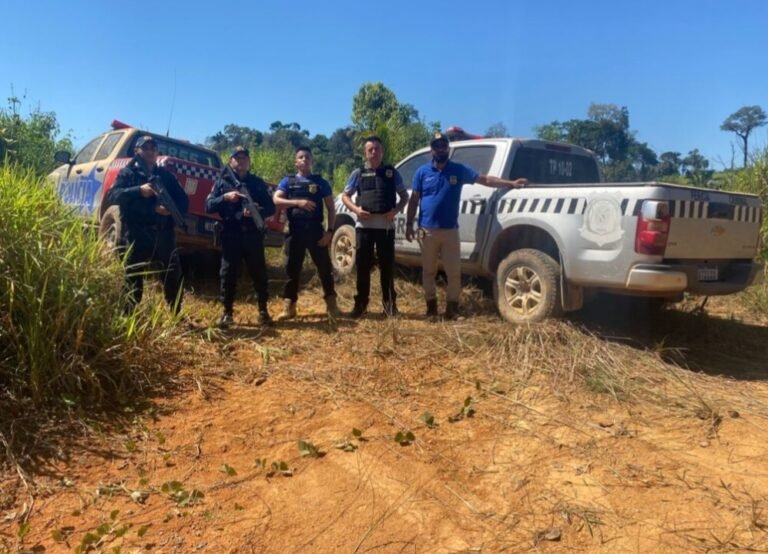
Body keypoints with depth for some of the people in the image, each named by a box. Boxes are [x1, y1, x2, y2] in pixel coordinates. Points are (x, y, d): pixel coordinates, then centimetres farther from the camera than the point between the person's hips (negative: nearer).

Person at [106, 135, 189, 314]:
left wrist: (171, 209, -9)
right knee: (133, 279, -1)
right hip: (135, 235, -3)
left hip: (163, 234, 3)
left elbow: (183, 201, 13)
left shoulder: (167, 175, 19)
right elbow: (112, 196, -4)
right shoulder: (128, 173, 11)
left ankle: (176, 317, 15)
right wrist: (138, 190, -17)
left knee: (173, 278, 4)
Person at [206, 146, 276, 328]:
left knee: (259, 272, 2)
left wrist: (258, 211, -14)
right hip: (231, 235, 0)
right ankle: (227, 312, 10)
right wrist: (225, 197, -16)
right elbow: (209, 206, 1)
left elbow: (271, 208, 6)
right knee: (228, 273, 0)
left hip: (253, 234, 1)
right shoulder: (222, 182, 9)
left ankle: (263, 310, 14)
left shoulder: (258, 183, 10)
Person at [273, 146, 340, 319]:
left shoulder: (320, 182, 8)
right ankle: (289, 305, 10)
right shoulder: (288, 181, 9)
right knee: (292, 268, 4)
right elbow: (276, 200, -6)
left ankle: (331, 303, 11)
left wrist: (329, 231, -4)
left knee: (324, 267, 1)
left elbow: (331, 208, 7)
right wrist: (297, 202, -21)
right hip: (295, 232, 0)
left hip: (316, 231, 0)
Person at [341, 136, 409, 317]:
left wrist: (396, 210, -7)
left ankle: (389, 302, 17)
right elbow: (345, 196, 11)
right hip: (364, 225, 0)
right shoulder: (358, 174, 7)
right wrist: (356, 209, -8)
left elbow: (404, 196, 12)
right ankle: (361, 303, 13)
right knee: (362, 265, 3)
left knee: (387, 264, 5)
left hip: (386, 225, 0)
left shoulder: (392, 173, 7)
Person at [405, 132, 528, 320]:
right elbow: (413, 200, 6)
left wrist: (511, 183, -3)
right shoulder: (422, 172, 4)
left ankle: (452, 307, 14)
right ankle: (431, 306, 21)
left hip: (450, 230, 0)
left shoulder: (459, 170, 5)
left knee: (454, 271, 1)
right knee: (428, 271, 8)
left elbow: (485, 179, 4)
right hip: (428, 230, 0)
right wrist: (409, 224, 0)